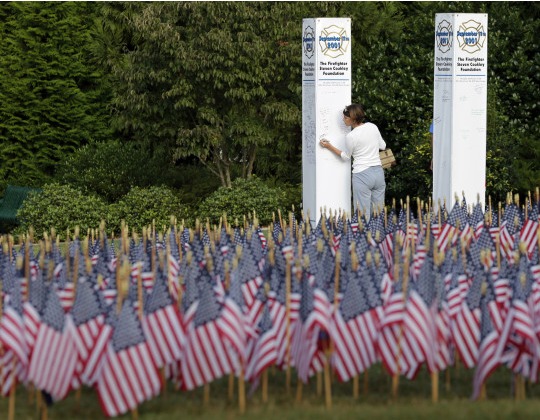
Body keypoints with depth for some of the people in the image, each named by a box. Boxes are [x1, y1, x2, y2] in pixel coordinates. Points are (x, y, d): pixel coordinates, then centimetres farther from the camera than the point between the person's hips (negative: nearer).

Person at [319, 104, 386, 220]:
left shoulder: (351, 137, -13)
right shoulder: (373, 127, 3)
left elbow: (346, 156, 4)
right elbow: (383, 146, 17)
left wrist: (329, 147, 9)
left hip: (362, 175, -6)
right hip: (378, 172, 6)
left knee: (363, 215, -2)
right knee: (378, 214, 10)